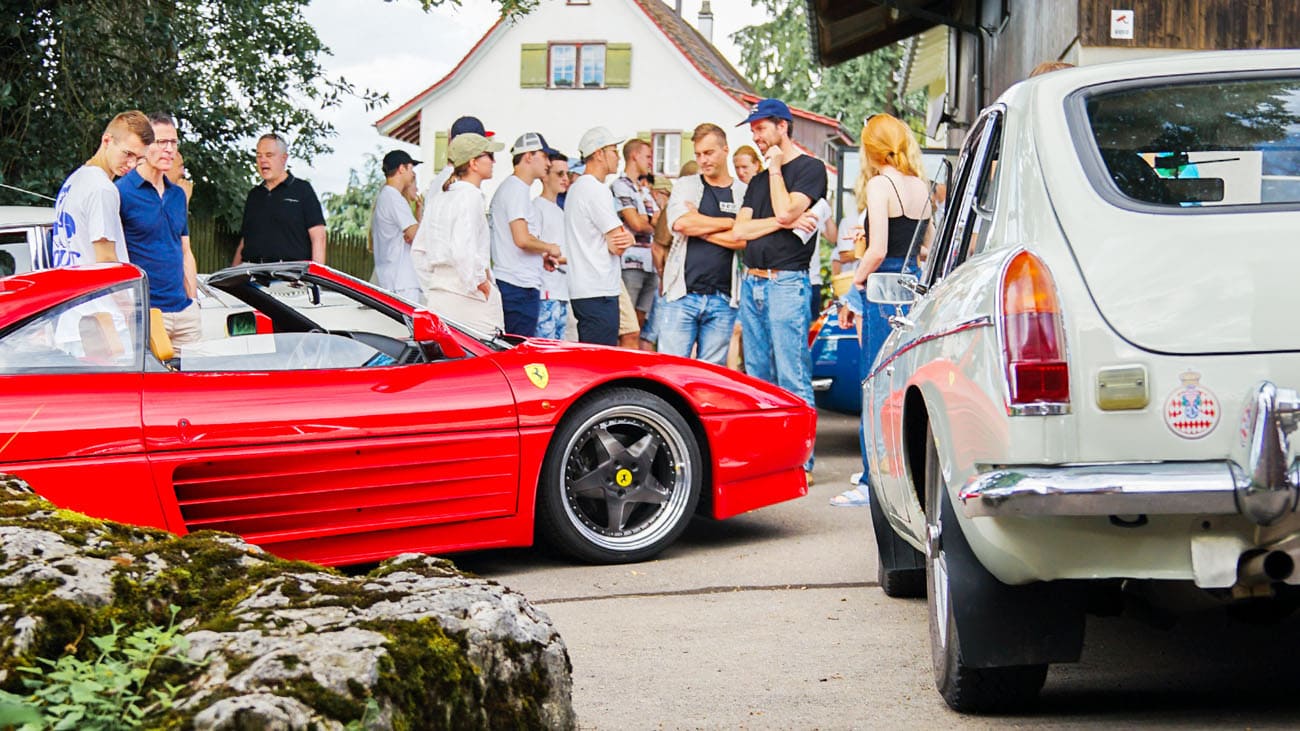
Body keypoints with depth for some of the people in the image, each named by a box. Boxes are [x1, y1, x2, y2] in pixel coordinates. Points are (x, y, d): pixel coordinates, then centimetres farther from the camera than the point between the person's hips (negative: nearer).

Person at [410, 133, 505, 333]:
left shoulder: (438, 199, 16)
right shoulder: (470, 197, -10)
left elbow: (418, 251, 21)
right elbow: (462, 250, -23)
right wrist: (480, 282, -12)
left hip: (438, 299, 9)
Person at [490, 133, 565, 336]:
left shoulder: (507, 187, 21)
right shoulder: (517, 189, -11)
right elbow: (522, 239, -21)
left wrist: (541, 257, 19)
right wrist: (550, 248, -4)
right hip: (520, 287, -10)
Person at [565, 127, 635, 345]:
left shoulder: (576, 188, 20)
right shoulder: (596, 190, -13)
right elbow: (617, 246, -15)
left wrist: (624, 237, -1)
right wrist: (626, 239, 6)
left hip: (580, 290, 11)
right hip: (599, 292, -11)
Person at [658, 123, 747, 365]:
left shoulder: (744, 193, 9)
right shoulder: (685, 186, 10)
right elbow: (680, 222, -10)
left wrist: (700, 228, -6)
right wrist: (729, 223, -3)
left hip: (722, 300, 0)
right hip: (682, 294, 0)